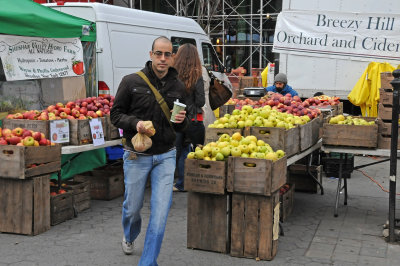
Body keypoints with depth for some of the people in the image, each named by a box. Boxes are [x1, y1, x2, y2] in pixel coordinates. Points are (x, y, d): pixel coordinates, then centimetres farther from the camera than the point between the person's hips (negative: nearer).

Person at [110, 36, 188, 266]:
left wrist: (182, 121, -12)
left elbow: (182, 126, 12)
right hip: (137, 156, -1)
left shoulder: (178, 86, 1)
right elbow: (116, 114, -2)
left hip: (165, 156, 2)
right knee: (133, 206, 14)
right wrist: (135, 123, -21)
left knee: (161, 210, -5)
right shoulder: (131, 82, -7)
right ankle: (130, 236, 49)